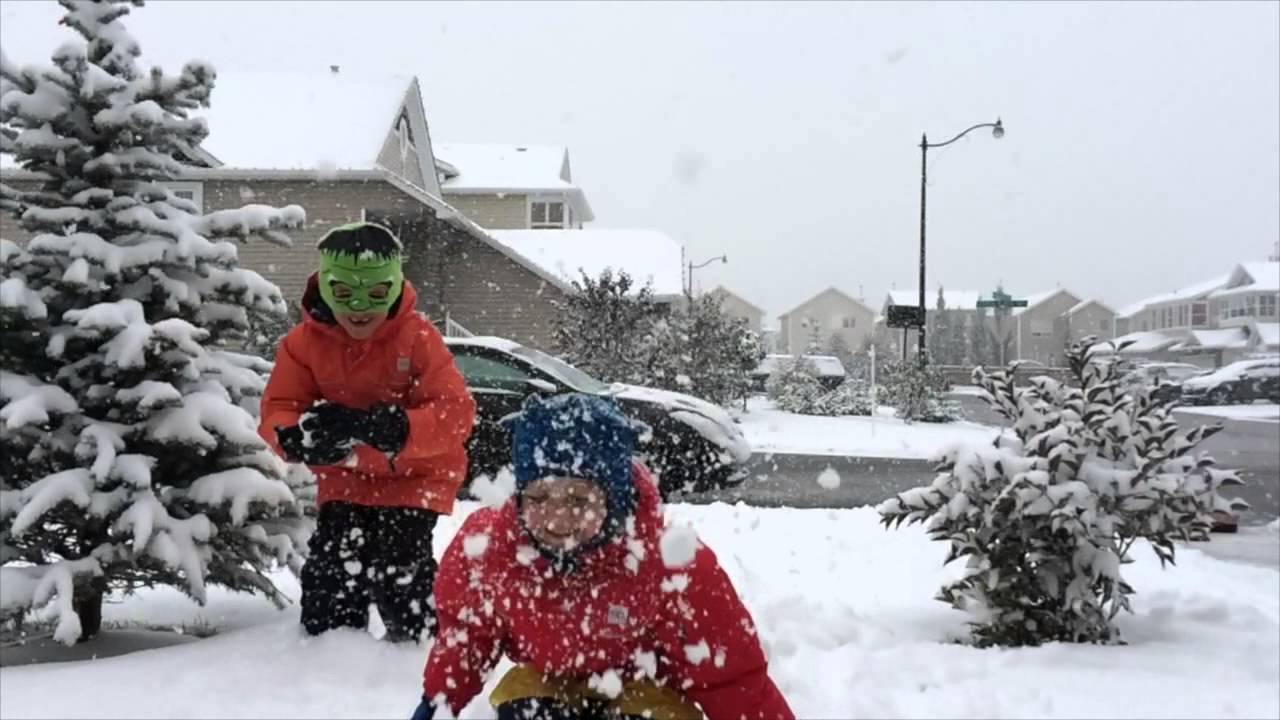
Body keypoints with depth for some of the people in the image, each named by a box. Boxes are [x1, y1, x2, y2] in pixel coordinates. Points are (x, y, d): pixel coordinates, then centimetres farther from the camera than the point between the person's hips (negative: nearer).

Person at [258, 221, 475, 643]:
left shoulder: (417, 338, -21)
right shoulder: (304, 342, -10)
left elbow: (455, 412, -28)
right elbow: (277, 411, -12)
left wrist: (393, 429, -46)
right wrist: (298, 437, -39)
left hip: (412, 479, -3)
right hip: (345, 479, 4)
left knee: (398, 575, -9)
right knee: (329, 573, 2)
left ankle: (419, 646, 17)